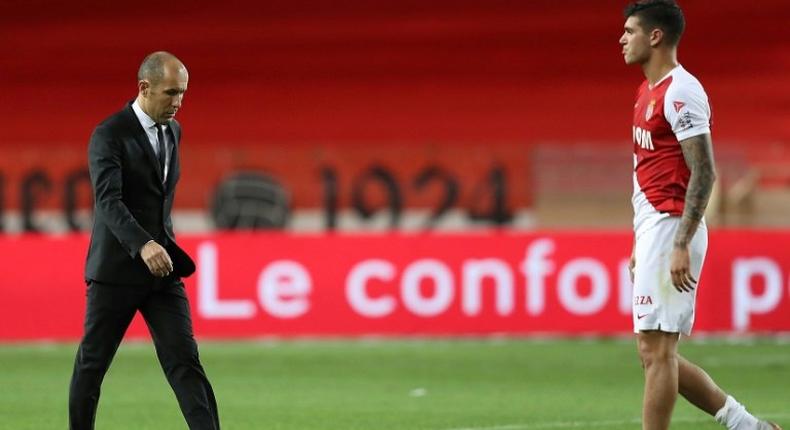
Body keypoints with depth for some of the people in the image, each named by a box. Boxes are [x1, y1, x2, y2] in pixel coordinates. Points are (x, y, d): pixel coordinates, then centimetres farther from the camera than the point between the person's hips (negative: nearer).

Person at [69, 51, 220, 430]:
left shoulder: (172, 131, 10)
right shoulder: (109, 135, -13)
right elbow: (108, 200, -27)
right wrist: (143, 245, -41)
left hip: (161, 269, 5)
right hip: (117, 268, -5)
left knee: (184, 362, -6)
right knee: (92, 364, 5)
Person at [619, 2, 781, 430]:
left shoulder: (680, 92, -13)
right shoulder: (649, 90, 17)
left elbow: (704, 173, -19)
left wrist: (681, 245, -24)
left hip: (670, 230, -10)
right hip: (652, 230, 10)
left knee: (656, 349, -9)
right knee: (656, 352, 10)